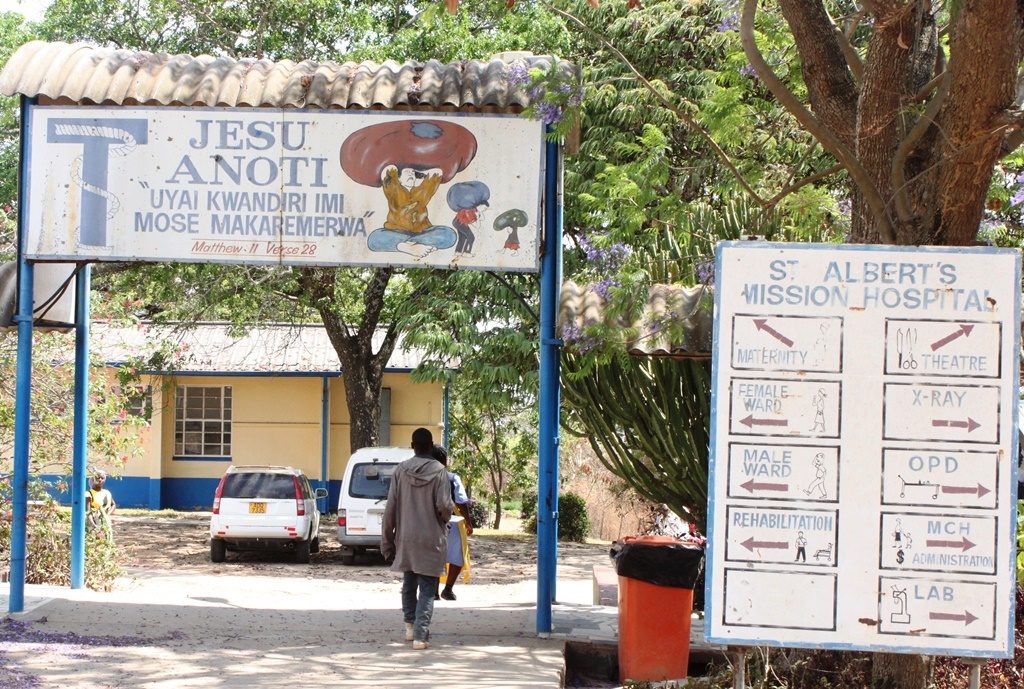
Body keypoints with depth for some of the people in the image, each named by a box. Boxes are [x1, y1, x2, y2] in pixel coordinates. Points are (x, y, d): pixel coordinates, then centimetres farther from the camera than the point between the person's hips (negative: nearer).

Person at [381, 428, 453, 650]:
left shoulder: (401, 471, -1)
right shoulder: (439, 471, -8)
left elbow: (390, 508, -1)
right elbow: (444, 506, -15)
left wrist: (387, 541, 5)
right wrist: (444, 521, 9)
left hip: (406, 538, 3)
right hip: (431, 540, -3)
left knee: (409, 584, 21)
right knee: (427, 589, -1)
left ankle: (410, 627, 26)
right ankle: (420, 635, -9)